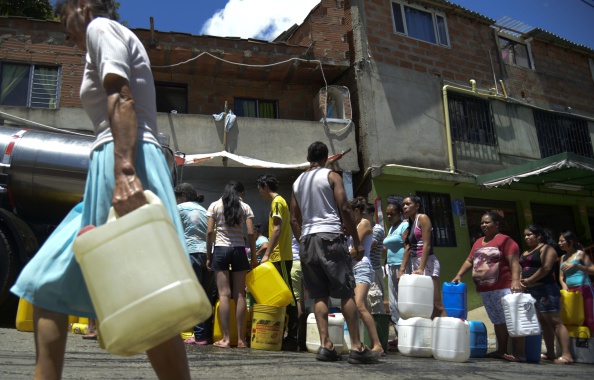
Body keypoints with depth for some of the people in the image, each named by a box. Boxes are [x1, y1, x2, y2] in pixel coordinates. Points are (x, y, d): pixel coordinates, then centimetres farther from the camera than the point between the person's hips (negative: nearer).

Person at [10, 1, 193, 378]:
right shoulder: (115, 38, 33)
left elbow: (121, 99, -15)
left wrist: (124, 173, -28)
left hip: (123, 162, -10)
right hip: (120, 164, 10)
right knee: (48, 282, 12)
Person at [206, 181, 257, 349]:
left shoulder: (214, 206, 4)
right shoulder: (245, 207, 5)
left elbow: (209, 232, -1)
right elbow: (251, 233, -1)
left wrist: (208, 255, 5)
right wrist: (254, 257, 5)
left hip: (220, 250, -1)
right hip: (239, 250, 1)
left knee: (224, 294, -2)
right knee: (240, 295, 3)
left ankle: (226, 338, -2)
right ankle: (240, 339, 6)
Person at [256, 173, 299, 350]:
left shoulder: (277, 202, -8)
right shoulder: (279, 201, 21)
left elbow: (277, 229, -17)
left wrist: (267, 254, -20)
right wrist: (267, 250, 23)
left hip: (280, 257, -9)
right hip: (280, 257, 9)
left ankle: (292, 337, -5)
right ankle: (286, 335, 14)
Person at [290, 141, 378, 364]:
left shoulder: (297, 182, 18)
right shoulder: (331, 176, 1)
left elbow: (294, 219, 17)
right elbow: (344, 209, -7)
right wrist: (357, 241, -4)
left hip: (307, 239, 6)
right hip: (330, 237, -5)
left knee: (319, 295, 6)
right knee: (347, 292, -3)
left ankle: (325, 345, 1)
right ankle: (356, 347, -5)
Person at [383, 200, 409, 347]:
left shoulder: (404, 226, -5)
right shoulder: (391, 229, 21)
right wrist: (390, 269, 16)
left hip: (401, 266, -9)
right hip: (391, 267, 9)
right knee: (393, 303, 7)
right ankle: (398, 335, 12)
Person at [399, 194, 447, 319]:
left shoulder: (422, 218, -4)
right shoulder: (409, 224, 18)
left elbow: (426, 245, -13)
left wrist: (421, 268, -20)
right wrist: (402, 269, 9)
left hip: (427, 263, -8)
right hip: (414, 263, 8)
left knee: (437, 305, -10)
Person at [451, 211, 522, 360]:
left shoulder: (504, 240, -2)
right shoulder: (478, 242, 18)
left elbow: (514, 262, -11)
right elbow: (469, 261, 20)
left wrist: (515, 280, -23)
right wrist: (459, 275, 8)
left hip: (503, 288, -6)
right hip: (485, 290, 7)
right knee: (497, 321, 12)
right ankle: (501, 350, 19)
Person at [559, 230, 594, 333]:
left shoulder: (580, 254, -4)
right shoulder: (563, 257, 15)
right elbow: (561, 276, 15)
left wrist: (575, 265, -23)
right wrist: (563, 285, -6)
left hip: (584, 289, -7)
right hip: (570, 291, 7)